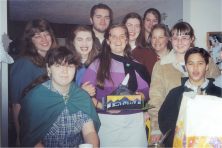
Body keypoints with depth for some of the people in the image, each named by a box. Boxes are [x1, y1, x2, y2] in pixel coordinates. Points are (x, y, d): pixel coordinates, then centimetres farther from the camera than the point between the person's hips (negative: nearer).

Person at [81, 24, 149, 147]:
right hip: (107, 120, -2)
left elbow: (145, 89, 11)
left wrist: (140, 96, -11)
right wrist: (102, 106, -19)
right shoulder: (98, 64, 0)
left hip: (134, 120, 3)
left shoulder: (136, 65, 10)